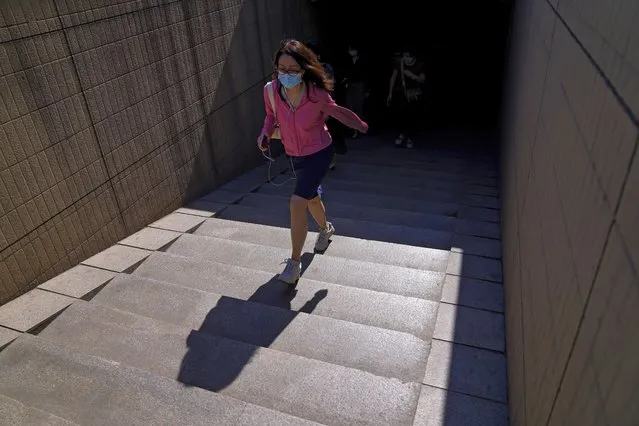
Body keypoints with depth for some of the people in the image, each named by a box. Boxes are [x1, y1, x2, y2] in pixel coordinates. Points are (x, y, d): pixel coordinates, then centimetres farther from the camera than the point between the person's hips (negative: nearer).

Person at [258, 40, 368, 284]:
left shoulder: (317, 95, -27)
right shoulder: (271, 90, -17)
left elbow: (338, 112, -7)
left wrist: (362, 126, 9)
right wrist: (265, 134, -14)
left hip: (319, 154, -5)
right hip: (295, 155, 5)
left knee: (297, 202, -20)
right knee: (311, 198, 24)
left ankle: (294, 262, -6)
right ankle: (325, 229, 57)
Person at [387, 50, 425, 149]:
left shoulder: (419, 65, -4)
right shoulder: (399, 63, -2)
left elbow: (422, 80, -3)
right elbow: (393, 78, 5)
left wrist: (412, 75, -21)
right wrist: (390, 93, 3)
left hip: (415, 93, 0)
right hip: (402, 92, 0)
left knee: (413, 116, -3)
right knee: (403, 113, -20)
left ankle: (410, 138, 8)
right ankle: (402, 134, -1)